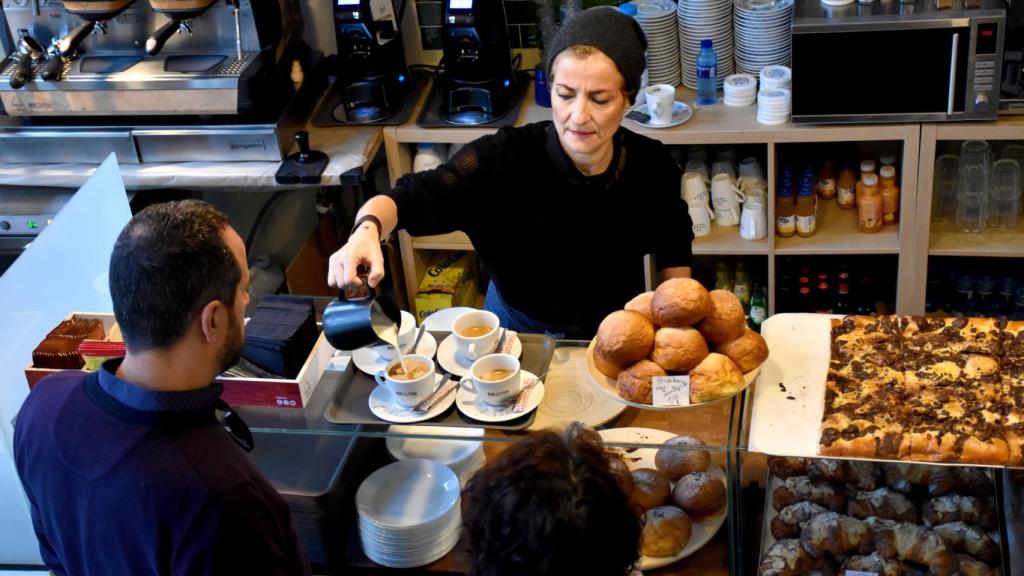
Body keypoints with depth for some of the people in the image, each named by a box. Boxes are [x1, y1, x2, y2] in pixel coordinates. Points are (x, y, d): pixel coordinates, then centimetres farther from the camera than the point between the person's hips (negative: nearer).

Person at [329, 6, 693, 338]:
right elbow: (414, 198, -38)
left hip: (617, 329, 0)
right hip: (518, 326, 0)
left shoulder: (651, 165, -19)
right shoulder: (505, 158, -28)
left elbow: (673, 244, 2)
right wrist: (367, 229, -59)